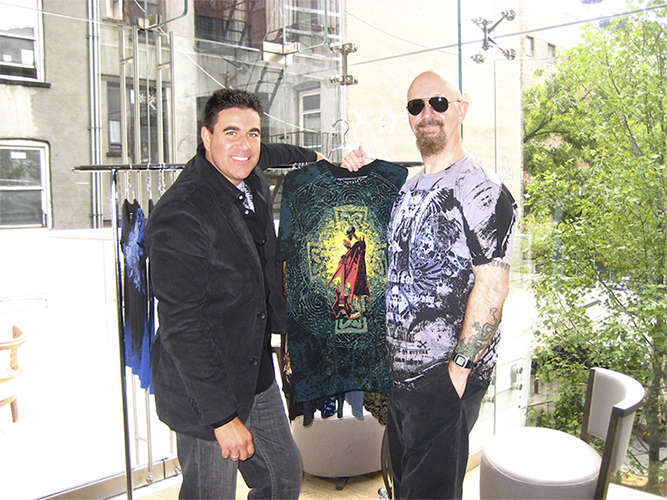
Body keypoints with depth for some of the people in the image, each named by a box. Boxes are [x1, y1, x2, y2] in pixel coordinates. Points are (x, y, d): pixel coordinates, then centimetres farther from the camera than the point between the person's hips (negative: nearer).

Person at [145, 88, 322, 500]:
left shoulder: (254, 183, 0)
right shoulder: (180, 214, -24)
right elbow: (181, 326, -24)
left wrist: (312, 158, 38)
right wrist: (223, 417, -23)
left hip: (258, 374, 8)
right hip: (204, 390, -8)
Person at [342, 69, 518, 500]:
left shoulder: (481, 189, -14)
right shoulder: (410, 187, 11)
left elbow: (492, 288, -19)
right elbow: (391, 253, 26)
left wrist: (459, 369, -20)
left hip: (444, 378, -8)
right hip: (399, 369, 8)